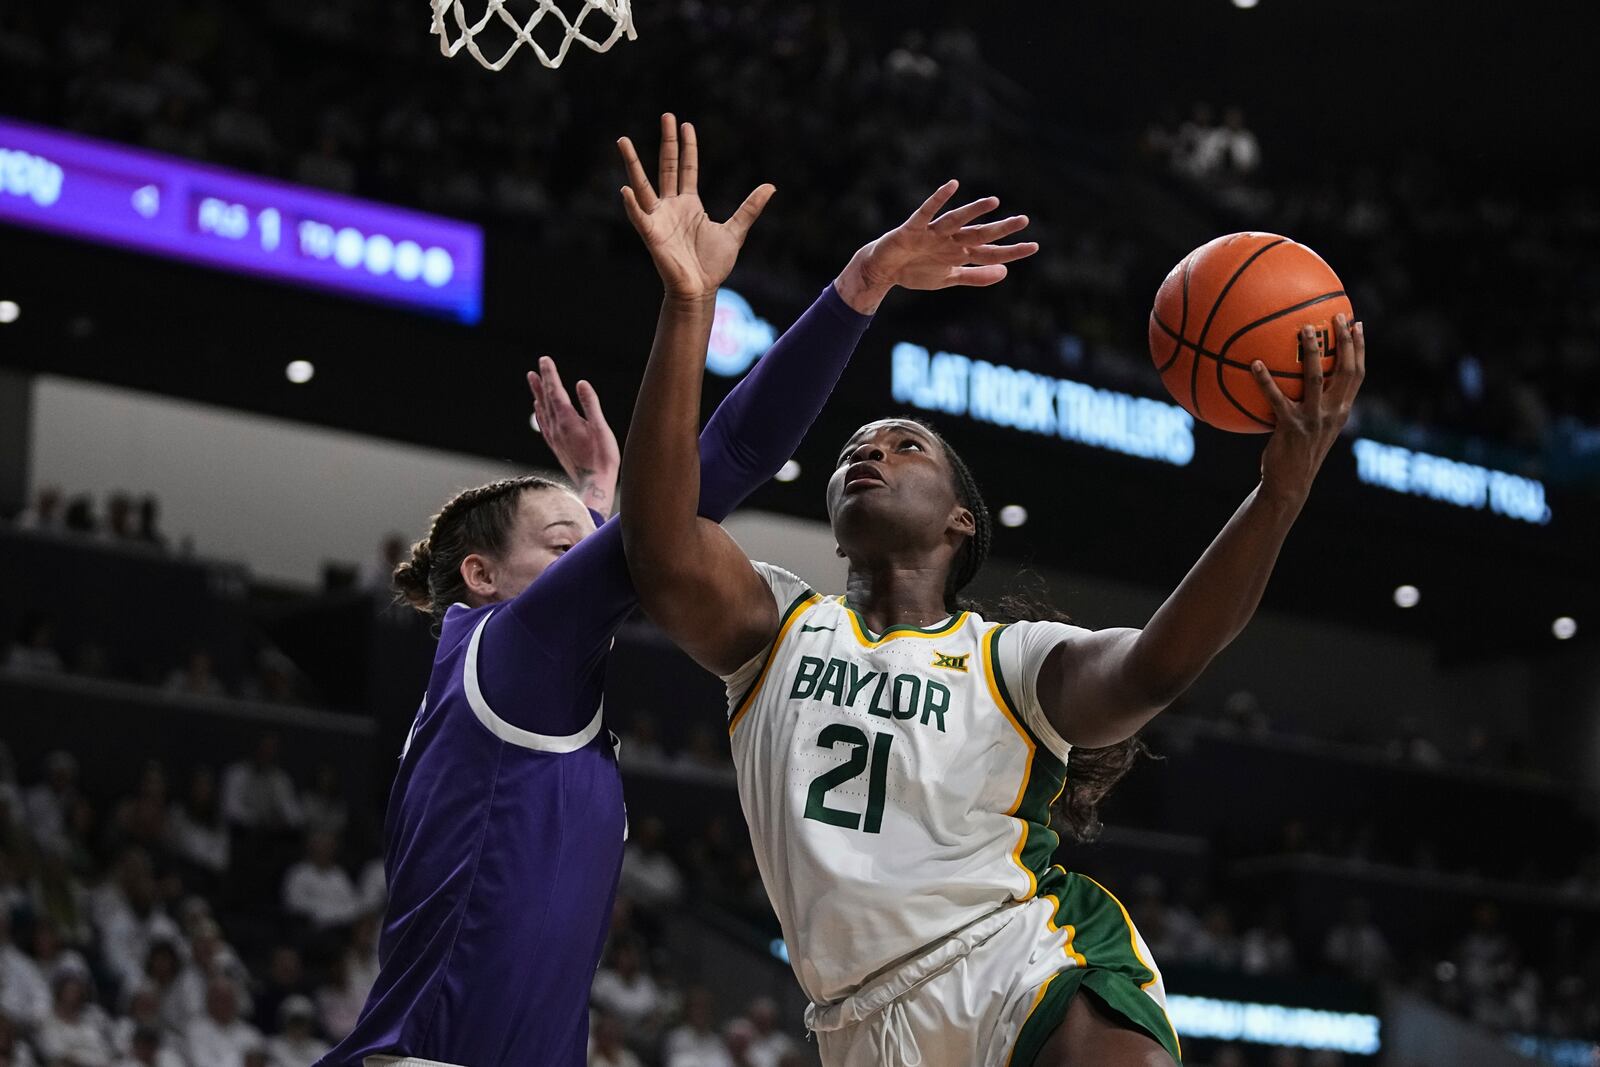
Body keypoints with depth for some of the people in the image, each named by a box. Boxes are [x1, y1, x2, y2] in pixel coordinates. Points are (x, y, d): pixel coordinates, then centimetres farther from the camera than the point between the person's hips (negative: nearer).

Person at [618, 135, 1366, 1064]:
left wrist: (1285, 486, -25)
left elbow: (1154, 667, -12)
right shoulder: (779, 625, 14)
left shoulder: (1011, 657, 9)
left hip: (1034, 962, -2)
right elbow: (665, 557, -7)